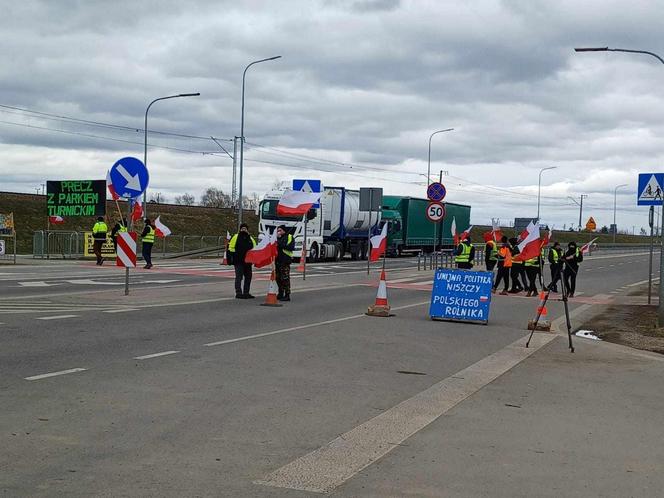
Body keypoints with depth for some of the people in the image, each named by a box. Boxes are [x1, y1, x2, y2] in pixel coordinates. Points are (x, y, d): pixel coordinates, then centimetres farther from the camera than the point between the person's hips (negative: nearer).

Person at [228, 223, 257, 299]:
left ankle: (246, 293, 19)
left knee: (248, 277, 10)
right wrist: (230, 259, -8)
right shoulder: (235, 237, -1)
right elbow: (230, 248, -2)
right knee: (239, 277, -8)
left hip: (248, 261, 6)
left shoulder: (251, 239, 14)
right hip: (238, 262, -6)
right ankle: (238, 293, -8)